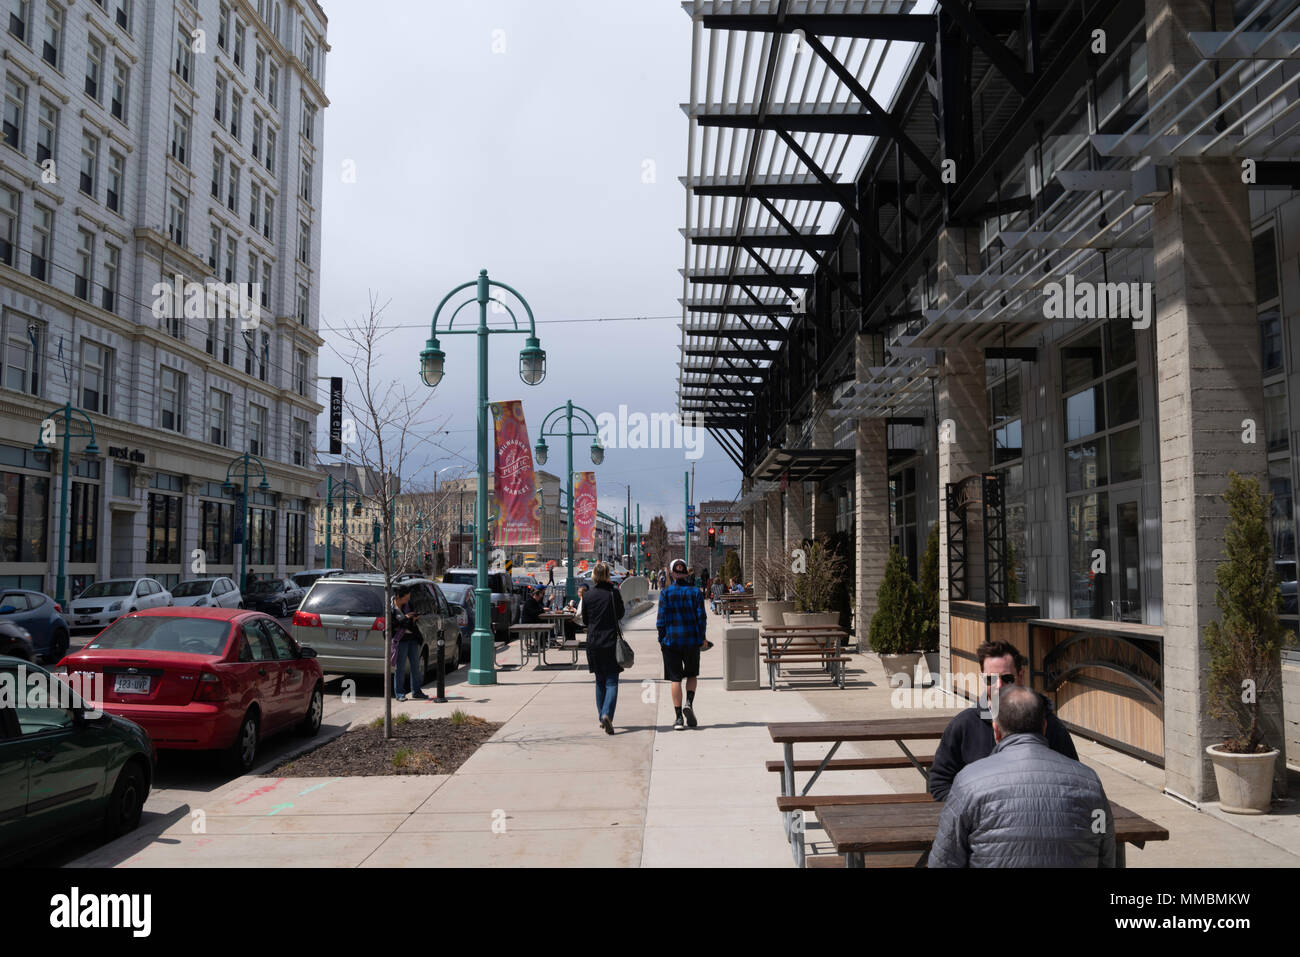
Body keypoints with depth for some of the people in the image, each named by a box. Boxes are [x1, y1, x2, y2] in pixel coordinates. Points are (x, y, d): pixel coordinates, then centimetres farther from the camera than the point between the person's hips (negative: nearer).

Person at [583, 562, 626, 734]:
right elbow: (620, 614, 6)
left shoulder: (588, 595, -2)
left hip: (593, 642, 2)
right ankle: (607, 714, -20)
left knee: (600, 681, 16)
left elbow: (585, 621, 6)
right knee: (611, 681, 0)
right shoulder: (614, 593, -7)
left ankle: (602, 717, 21)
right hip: (611, 641, -2)